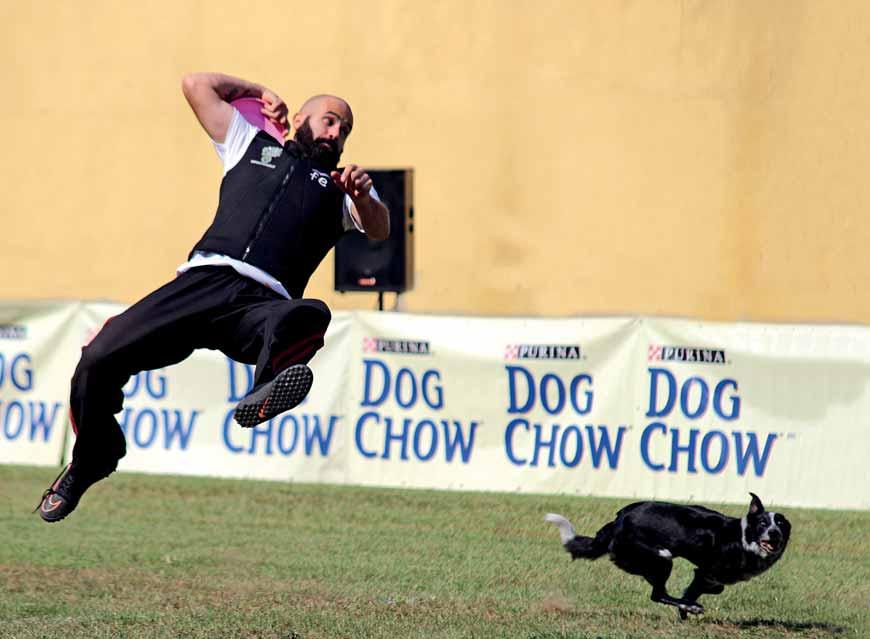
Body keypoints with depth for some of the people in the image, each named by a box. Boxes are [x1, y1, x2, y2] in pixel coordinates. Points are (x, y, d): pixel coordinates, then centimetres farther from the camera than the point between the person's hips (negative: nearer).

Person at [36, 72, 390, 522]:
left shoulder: (340, 184, 26)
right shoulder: (253, 145, 30)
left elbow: (379, 230, 6)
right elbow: (196, 84, 34)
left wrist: (363, 197, -12)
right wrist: (256, 92, 39)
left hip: (260, 303, -2)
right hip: (202, 281, 2)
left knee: (309, 316, -38)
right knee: (98, 359, -10)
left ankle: (266, 394, -66)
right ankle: (88, 464, 13)